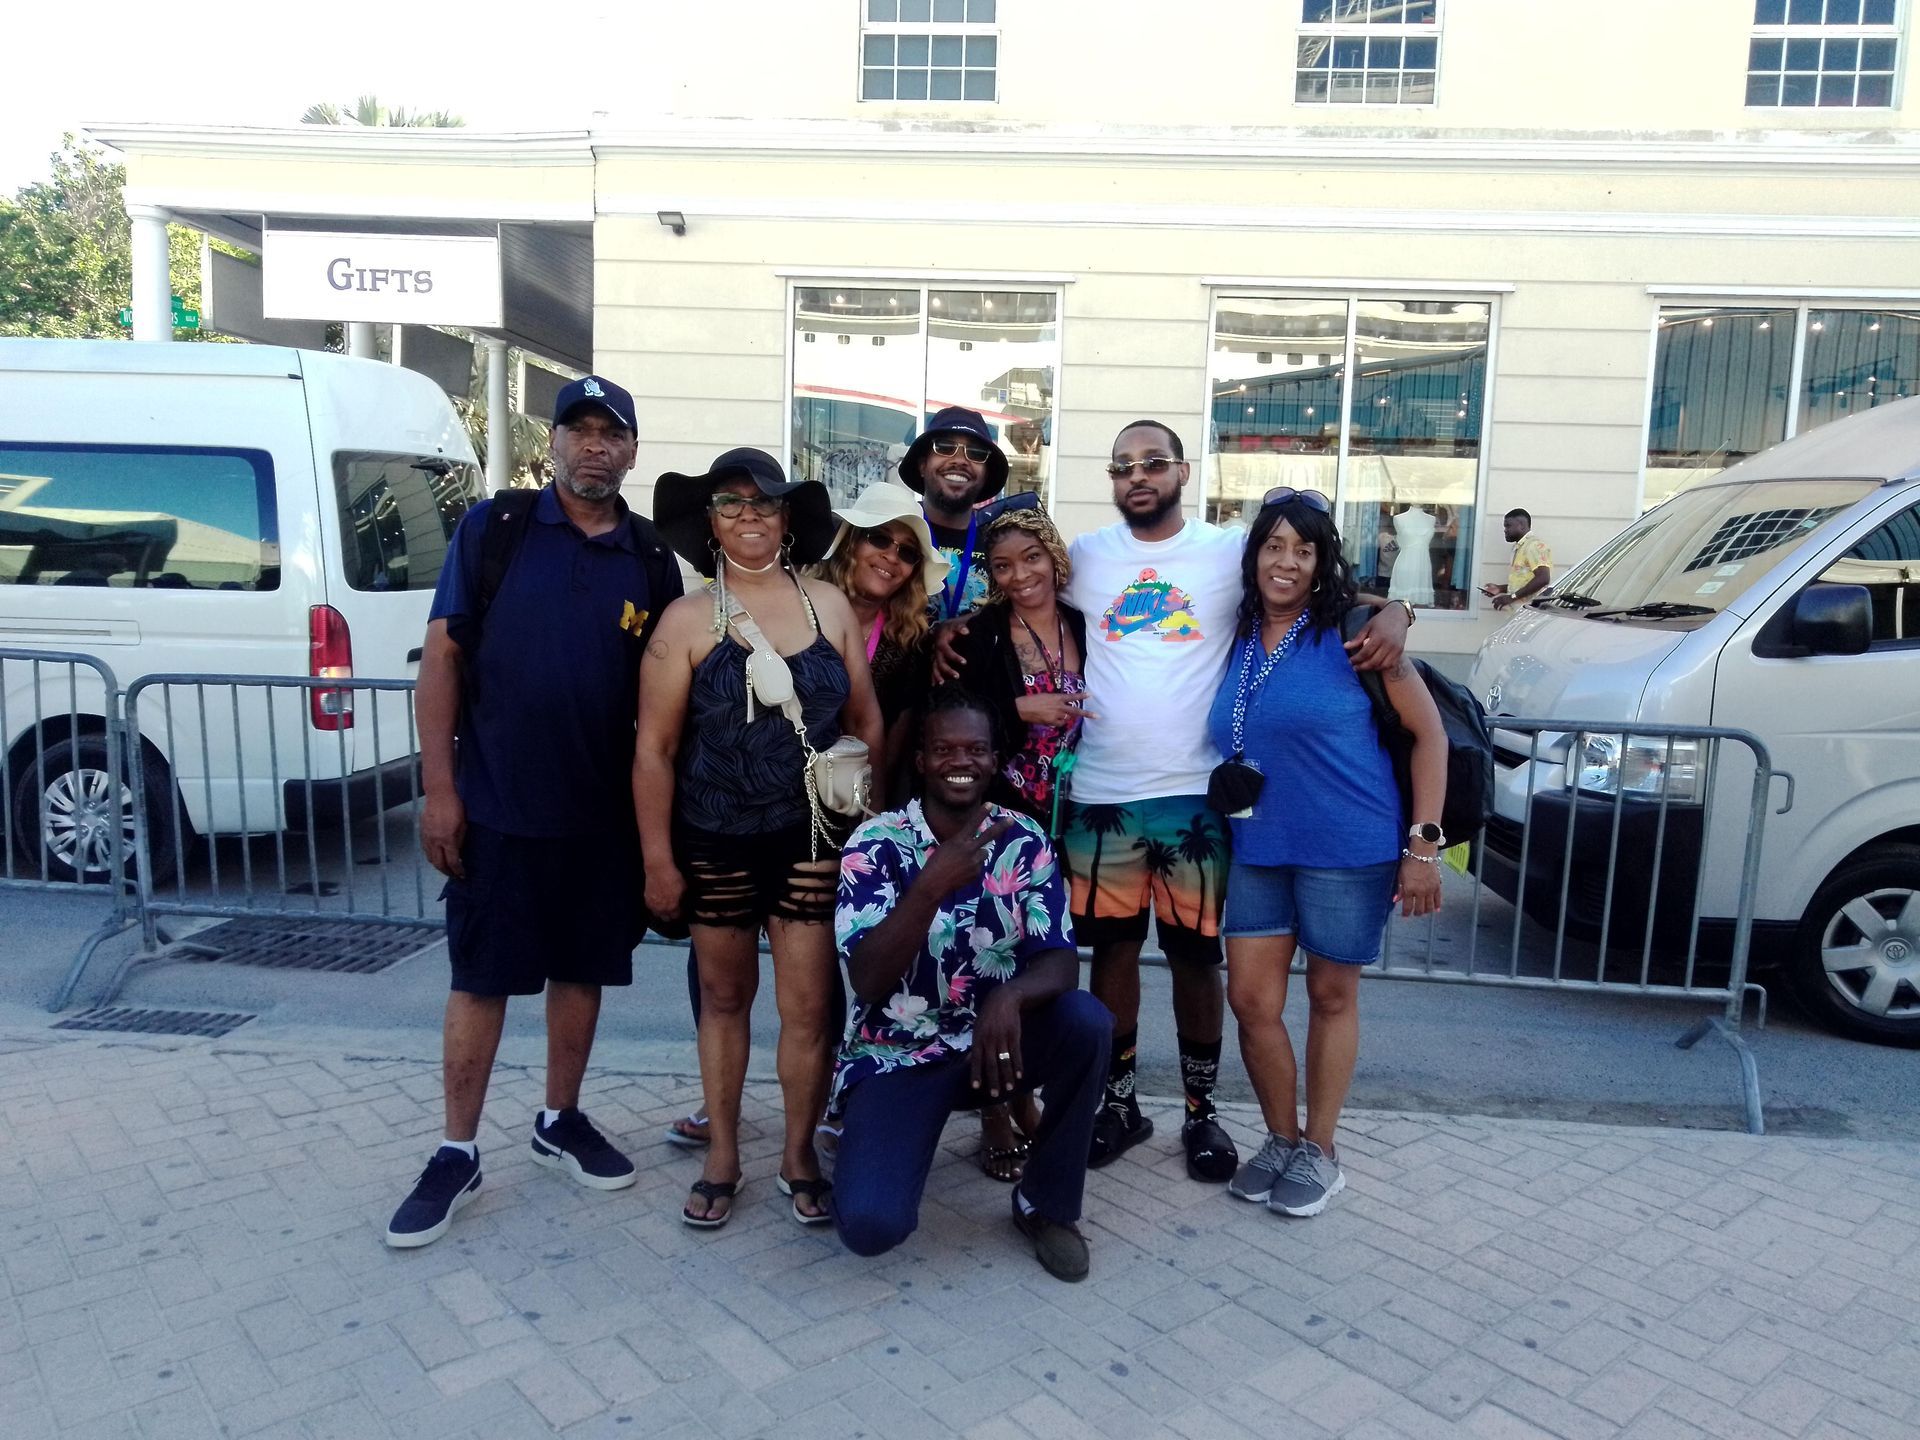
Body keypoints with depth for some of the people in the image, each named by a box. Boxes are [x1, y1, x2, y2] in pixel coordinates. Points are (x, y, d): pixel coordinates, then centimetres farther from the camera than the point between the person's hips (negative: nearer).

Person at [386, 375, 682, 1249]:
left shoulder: (651, 560, 3)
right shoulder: (494, 530, -3)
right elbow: (442, 654, -4)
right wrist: (439, 787, -9)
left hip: (605, 811, 3)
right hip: (497, 805, -2)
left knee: (582, 969, 14)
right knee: (481, 978, 6)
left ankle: (561, 1122, 32)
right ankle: (457, 1153, 20)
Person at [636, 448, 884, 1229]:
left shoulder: (829, 603, 2)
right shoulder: (687, 619, -5)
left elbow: (866, 719, 7)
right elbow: (654, 748, -5)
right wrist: (658, 858, -7)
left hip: (813, 836, 1)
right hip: (716, 839, -1)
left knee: (808, 1004, 3)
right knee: (724, 997, 14)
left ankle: (799, 1155, 23)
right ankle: (721, 1157, 29)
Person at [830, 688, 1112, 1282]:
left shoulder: (1024, 841, -4)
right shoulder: (875, 844, -12)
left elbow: (1060, 961, -12)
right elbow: (867, 981, -21)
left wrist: (1011, 996, -36)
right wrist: (931, 887, -36)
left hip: (993, 1038, 3)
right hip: (895, 1055, -3)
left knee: (1087, 1021, -28)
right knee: (869, 1225, -25)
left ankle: (1047, 1204, -4)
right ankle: (884, 1145, 14)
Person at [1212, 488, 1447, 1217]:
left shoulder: (1352, 629, -9)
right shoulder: (1237, 636, 5)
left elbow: (1428, 731, -7)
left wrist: (1423, 843, -11)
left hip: (1349, 849, -4)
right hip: (1258, 850, 5)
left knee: (1331, 998, 10)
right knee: (1251, 1000, 5)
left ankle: (1319, 1152, 28)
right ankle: (1280, 1139, 28)